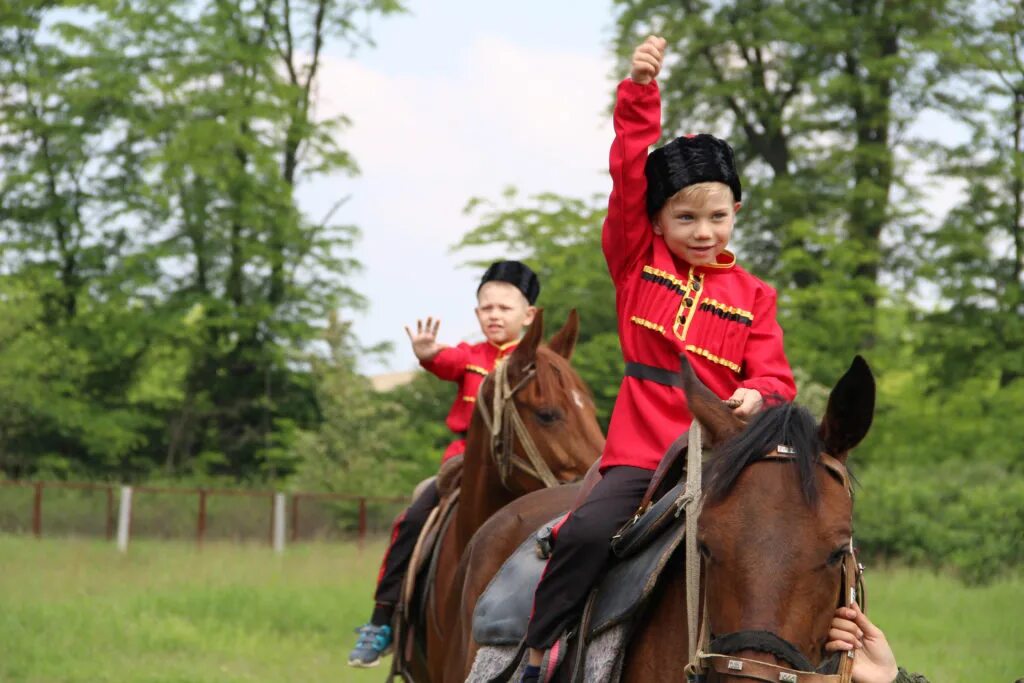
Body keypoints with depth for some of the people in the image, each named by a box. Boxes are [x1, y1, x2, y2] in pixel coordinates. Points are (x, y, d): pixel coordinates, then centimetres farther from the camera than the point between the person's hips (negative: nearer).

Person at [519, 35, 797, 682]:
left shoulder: (753, 296, 11)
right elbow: (629, 173, -1)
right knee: (588, 531, -25)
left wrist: (759, 396, -21)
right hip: (639, 454, -1)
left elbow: (773, 374, 4)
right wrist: (640, 91, -11)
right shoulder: (637, 261, 10)